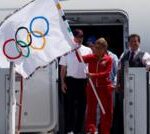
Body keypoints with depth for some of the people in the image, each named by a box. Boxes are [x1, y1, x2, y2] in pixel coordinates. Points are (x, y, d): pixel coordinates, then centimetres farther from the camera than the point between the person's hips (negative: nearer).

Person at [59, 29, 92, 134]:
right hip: (71, 80, -1)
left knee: (82, 106, 6)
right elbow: (63, 68, 7)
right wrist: (63, 82, 0)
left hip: (84, 81, 2)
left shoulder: (88, 51, 7)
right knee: (70, 105, -2)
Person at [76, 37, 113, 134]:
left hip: (105, 87, -2)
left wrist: (93, 75, -23)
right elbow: (81, 59, -12)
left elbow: (107, 73, -13)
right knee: (91, 110, 6)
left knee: (106, 111, 4)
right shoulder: (91, 57, 4)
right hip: (92, 87, 2)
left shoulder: (109, 59, -4)